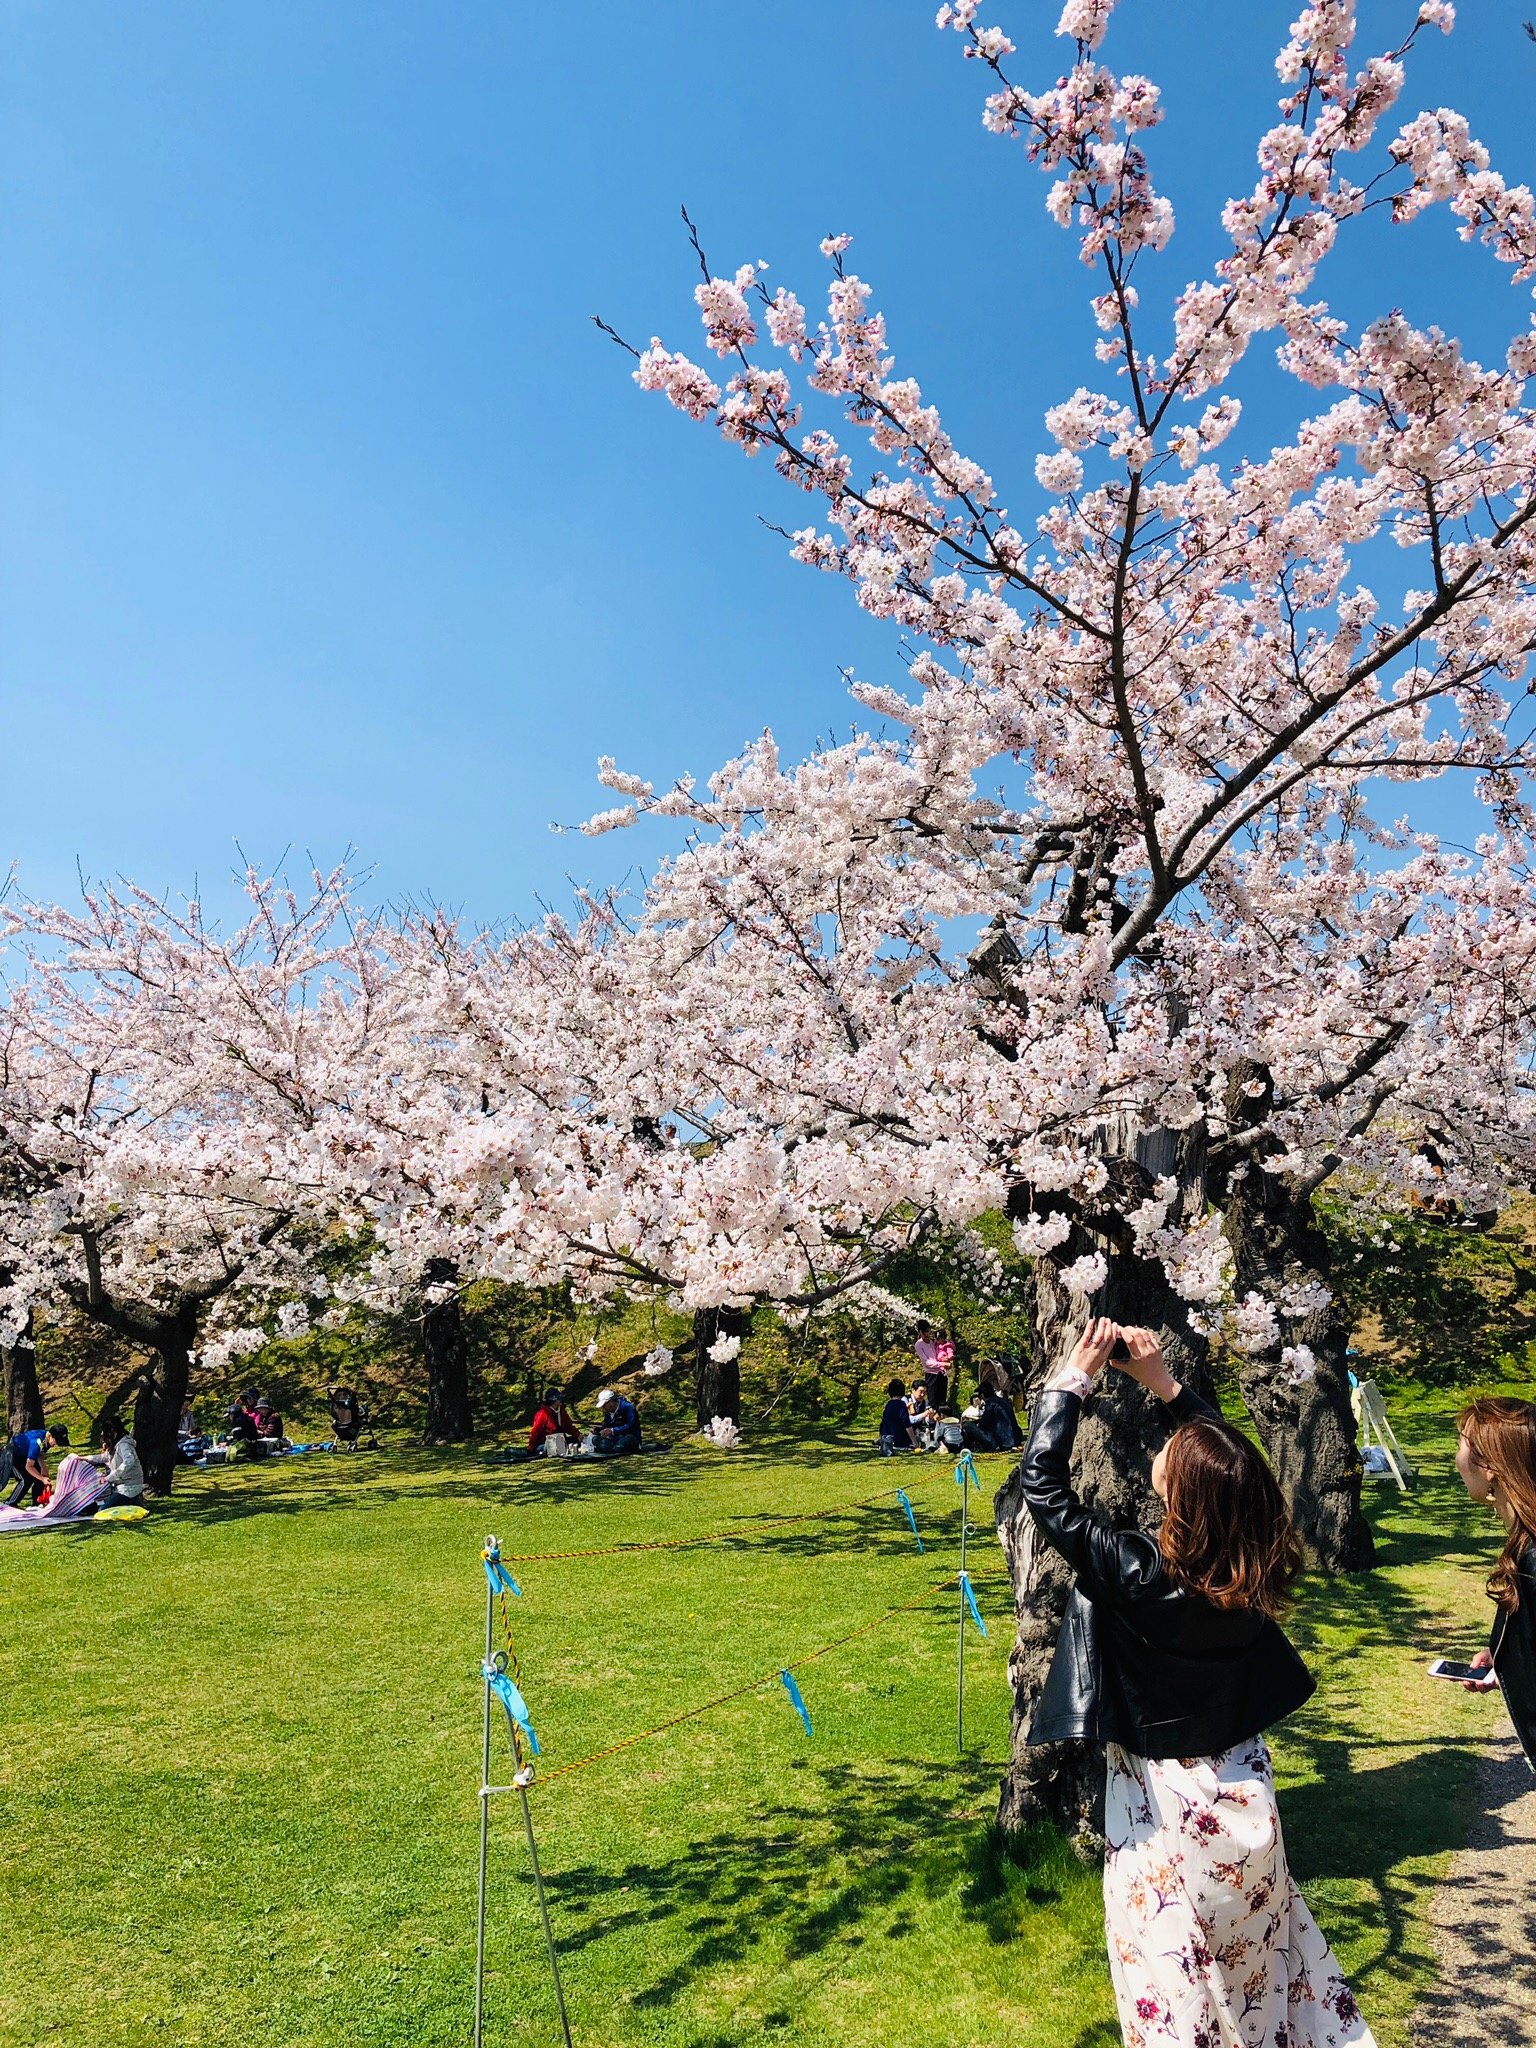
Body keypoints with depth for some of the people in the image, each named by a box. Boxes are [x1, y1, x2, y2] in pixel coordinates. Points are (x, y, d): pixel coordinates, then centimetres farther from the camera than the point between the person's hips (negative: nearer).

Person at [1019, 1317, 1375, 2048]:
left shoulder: (1136, 1572, -31)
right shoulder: (1251, 1568, -16)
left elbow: (1041, 1479, -25)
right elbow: (1225, 1459, 3)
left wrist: (1075, 1376, -19)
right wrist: (1166, 1385, 0)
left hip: (1165, 1803, -5)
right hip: (1243, 1793, 6)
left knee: (1165, 1963, 13)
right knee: (1265, 1943, 28)